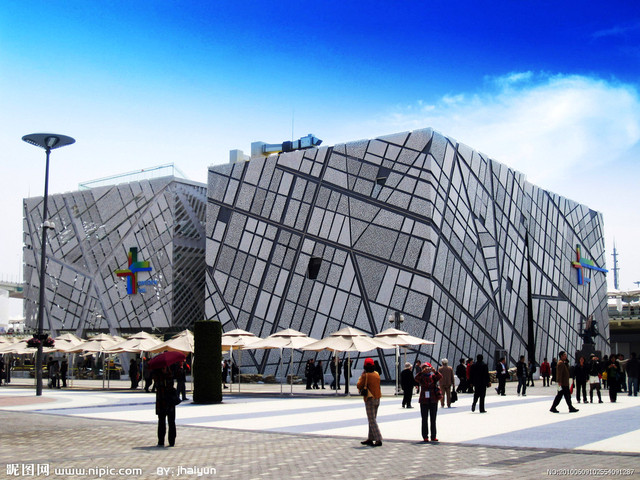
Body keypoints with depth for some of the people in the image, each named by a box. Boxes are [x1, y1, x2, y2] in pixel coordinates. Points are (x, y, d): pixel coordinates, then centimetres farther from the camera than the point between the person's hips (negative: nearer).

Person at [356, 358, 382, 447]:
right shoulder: (377, 374, 6)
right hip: (377, 398, 7)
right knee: (372, 419, 16)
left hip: (370, 399, -7)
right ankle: (370, 439, 23)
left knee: (372, 420, -5)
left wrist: (360, 377, 2)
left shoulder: (365, 375, -15)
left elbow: (359, 386, -11)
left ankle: (378, 440, -11)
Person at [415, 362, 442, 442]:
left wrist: (434, 371, -31)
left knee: (433, 419, 7)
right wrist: (422, 372, -33)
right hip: (424, 400, -1)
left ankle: (433, 436, 13)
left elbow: (440, 377, -15)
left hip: (433, 400, 1)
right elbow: (416, 378, -19)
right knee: (424, 419, 2)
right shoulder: (421, 377, 1)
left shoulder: (433, 376, 3)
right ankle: (425, 436, 6)